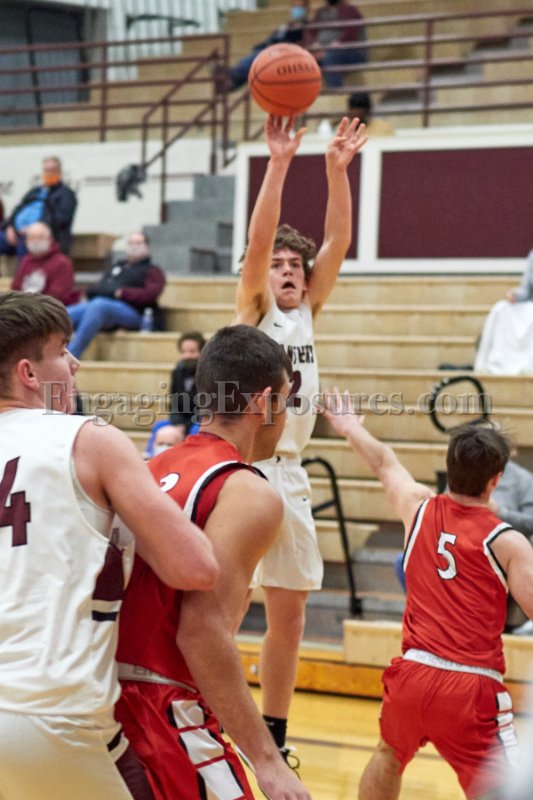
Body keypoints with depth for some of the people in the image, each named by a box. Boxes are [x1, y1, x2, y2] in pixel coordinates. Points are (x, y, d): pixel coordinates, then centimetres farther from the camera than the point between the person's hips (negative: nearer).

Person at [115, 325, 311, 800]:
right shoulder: (249, 494, -10)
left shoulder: (153, 471, 13)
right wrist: (268, 761, -19)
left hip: (108, 696, 8)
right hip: (162, 708, -8)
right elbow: (203, 631, -20)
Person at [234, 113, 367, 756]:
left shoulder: (307, 312, 12)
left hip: (290, 474, 6)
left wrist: (338, 169, -8)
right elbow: (258, 238, -17)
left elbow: (338, 241, 2)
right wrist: (279, 162, -23)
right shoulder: (253, 312, -2)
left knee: (288, 615, 12)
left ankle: (273, 740, 25)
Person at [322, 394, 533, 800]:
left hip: (411, 675, 5)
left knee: (390, 755, 33)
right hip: (472, 688, -5)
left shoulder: (418, 507, 7)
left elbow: (386, 464, 27)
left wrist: (351, 428, 45)